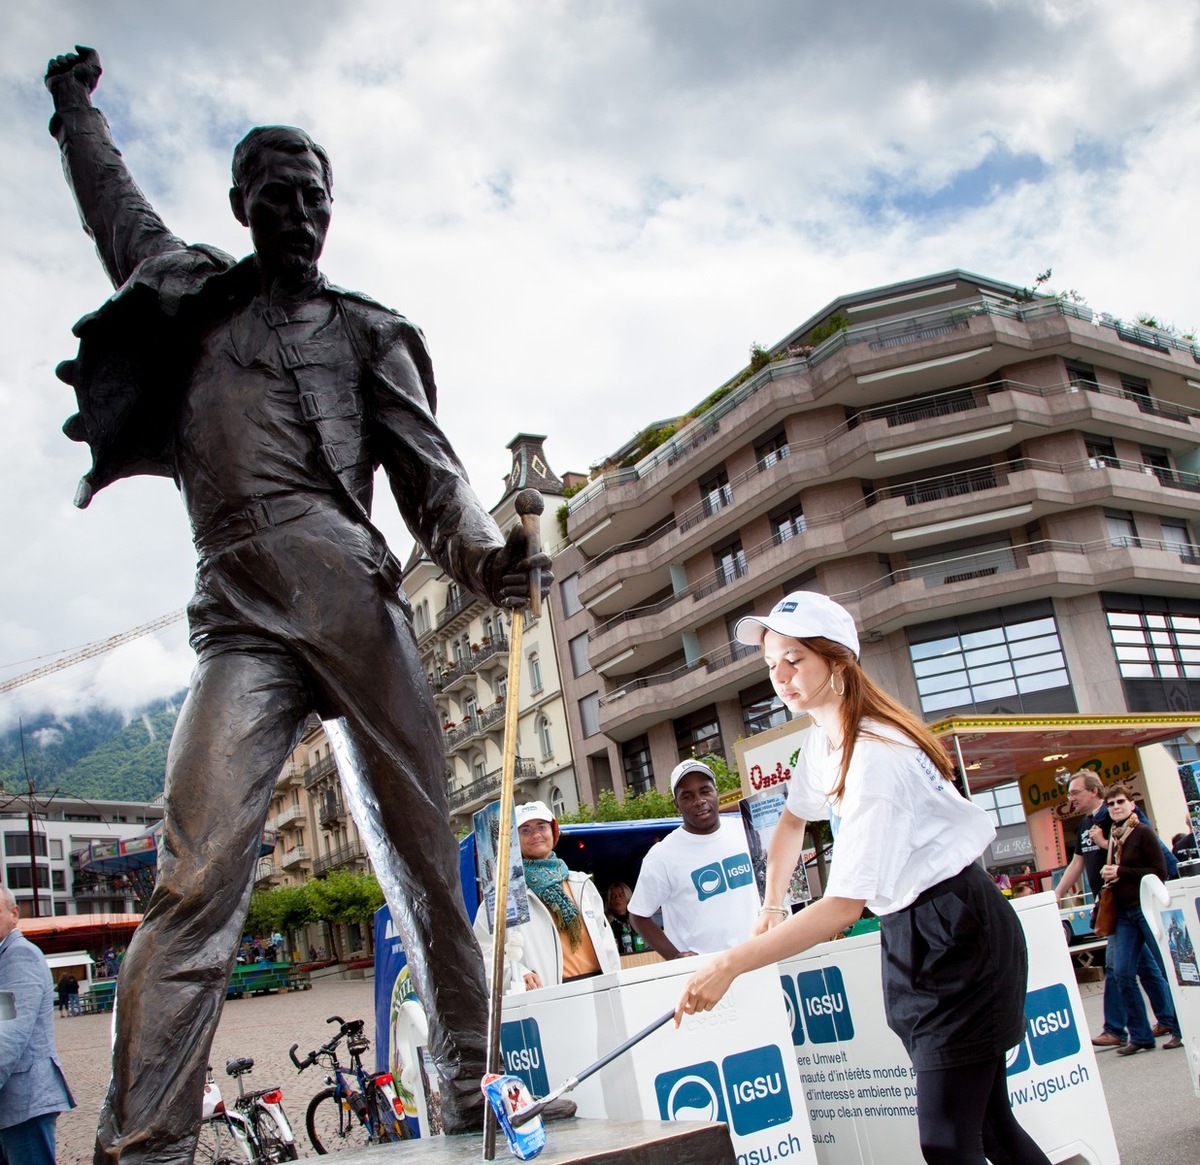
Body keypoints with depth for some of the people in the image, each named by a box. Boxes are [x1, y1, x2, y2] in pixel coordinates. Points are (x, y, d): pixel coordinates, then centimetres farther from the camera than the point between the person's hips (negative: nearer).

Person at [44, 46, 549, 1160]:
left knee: (422, 857, -2)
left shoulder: (365, 330, 21)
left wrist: (483, 556, -10)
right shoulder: (188, 293, 27)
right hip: (237, 618, 1)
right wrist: (76, 105, 61)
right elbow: (112, 201, 48)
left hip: (348, 595, 0)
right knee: (198, 877, -15)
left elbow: (427, 468, 8)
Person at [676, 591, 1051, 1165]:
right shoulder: (822, 737, 3)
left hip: (959, 939, -9)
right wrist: (771, 907, 13)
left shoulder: (874, 758, -26)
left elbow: (844, 905, -31)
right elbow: (794, 819, 22)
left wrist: (731, 964, -34)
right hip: (911, 935, 9)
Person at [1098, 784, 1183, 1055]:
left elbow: (1160, 872, -13)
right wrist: (1107, 874, 5)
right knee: (1122, 974, 0)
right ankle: (1140, 1036, 8)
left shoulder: (1143, 833, -8)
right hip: (1124, 913, 7)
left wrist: (1121, 872, -15)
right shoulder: (1112, 836, 11)